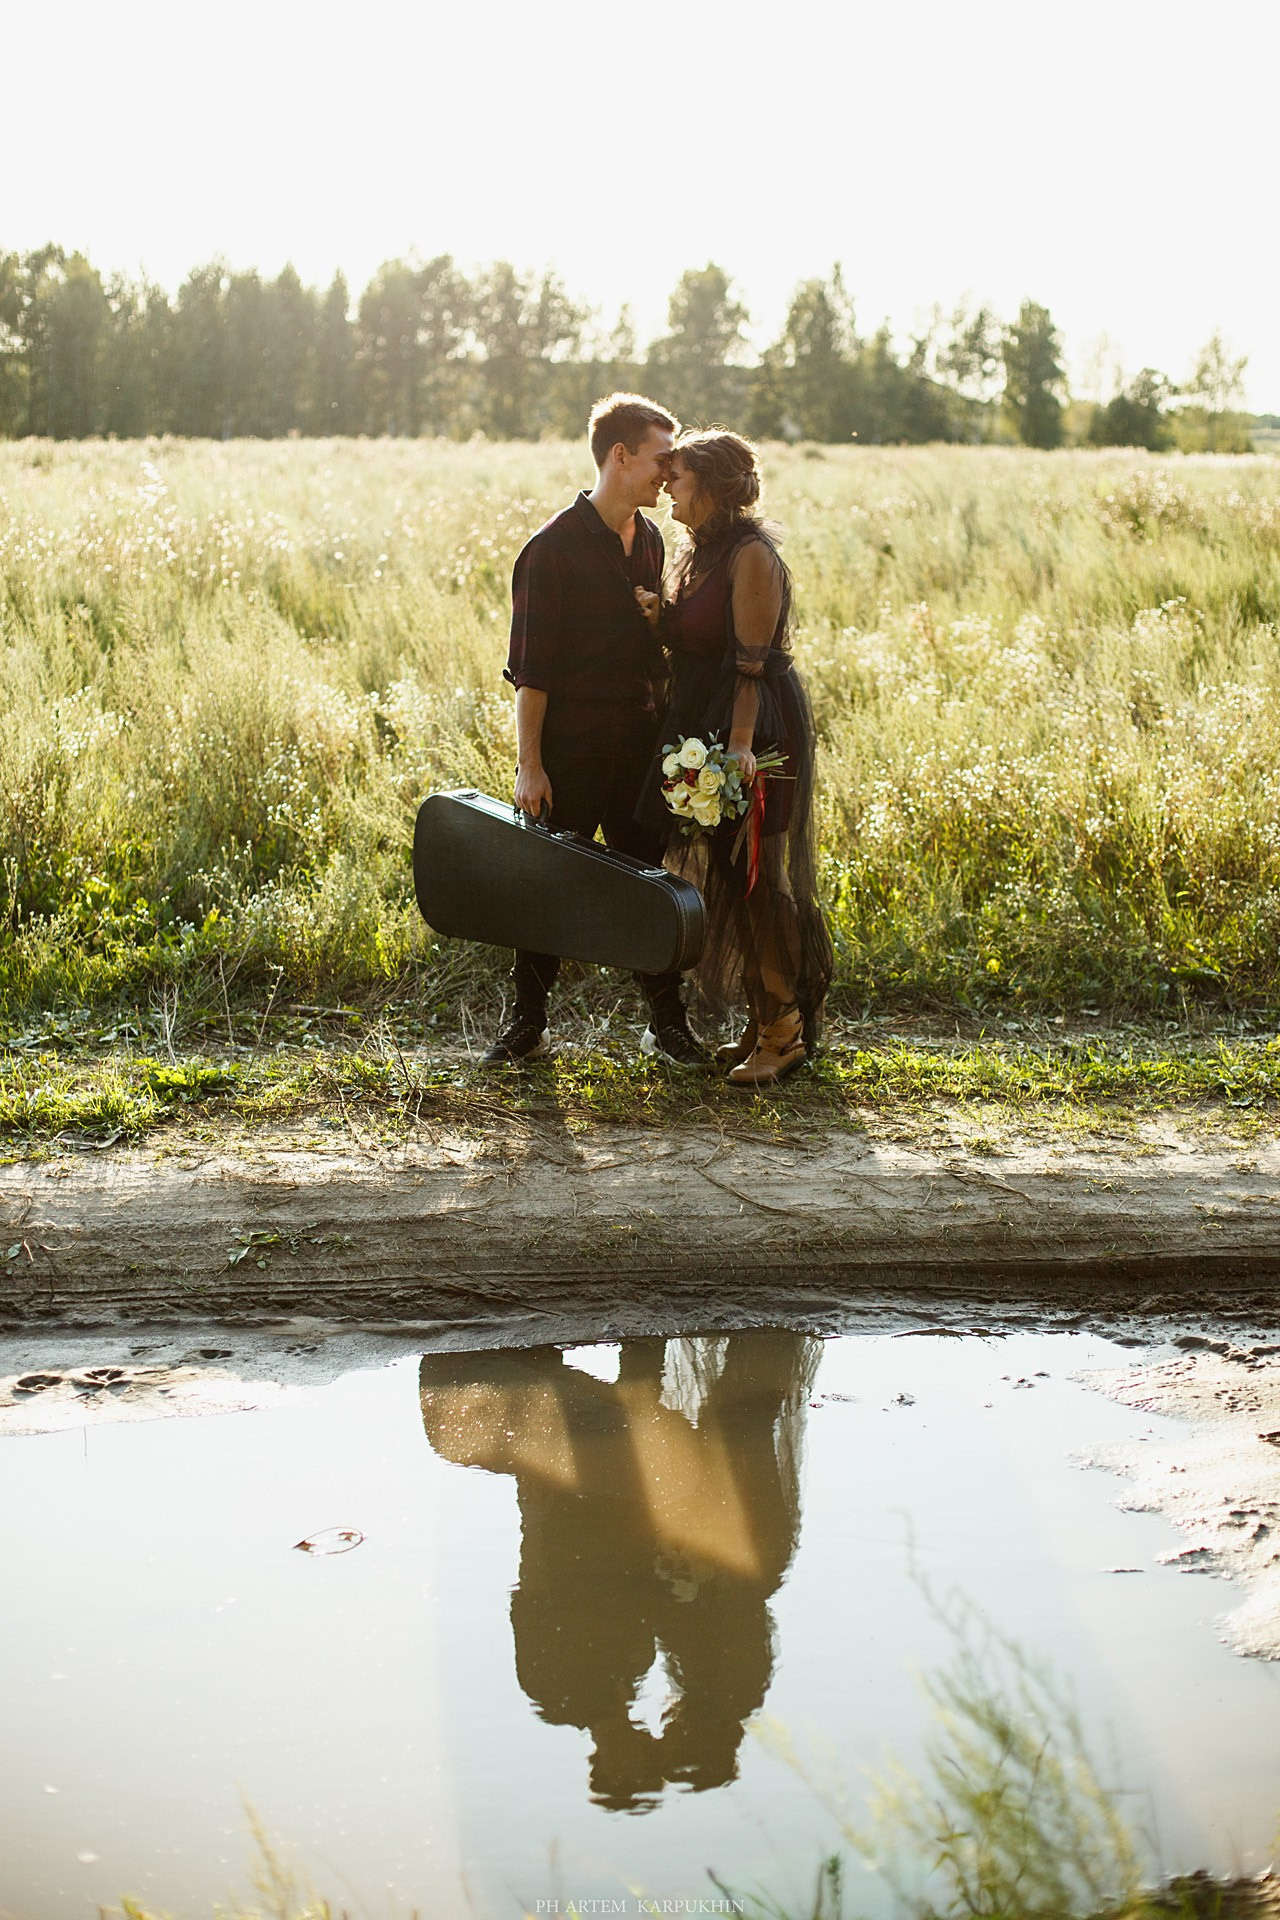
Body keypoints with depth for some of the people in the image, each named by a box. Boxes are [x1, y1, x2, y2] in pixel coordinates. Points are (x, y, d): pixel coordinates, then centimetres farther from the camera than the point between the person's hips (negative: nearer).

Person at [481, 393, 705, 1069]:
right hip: (570, 749, -5)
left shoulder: (649, 541, 10)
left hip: (639, 744, 6)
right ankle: (528, 1022, 15)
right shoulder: (553, 547, -11)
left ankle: (667, 1023, 16)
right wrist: (529, 764, -15)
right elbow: (531, 670, -12)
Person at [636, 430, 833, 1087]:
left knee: (758, 875, -5)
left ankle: (783, 1030, 3)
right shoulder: (695, 555, 15)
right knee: (727, 876, 10)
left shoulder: (751, 555, -13)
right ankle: (762, 1024, 19)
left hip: (756, 730, -9)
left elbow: (751, 660, -20)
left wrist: (741, 742, -27)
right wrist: (659, 618, -3)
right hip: (704, 726, 9)